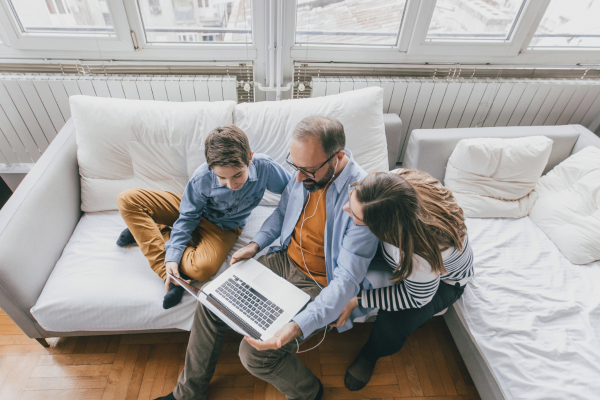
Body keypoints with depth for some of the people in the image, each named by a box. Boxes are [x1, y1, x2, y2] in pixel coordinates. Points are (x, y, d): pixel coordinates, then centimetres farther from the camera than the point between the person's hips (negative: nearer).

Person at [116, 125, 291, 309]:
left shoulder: (264, 166, -31)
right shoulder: (202, 179, -28)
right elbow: (188, 217, -13)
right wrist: (172, 256, -23)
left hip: (223, 226, 0)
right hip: (195, 210, 1)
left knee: (202, 269, -33)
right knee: (127, 199, -16)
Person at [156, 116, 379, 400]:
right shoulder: (307, 172, -7)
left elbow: (347, 280, -27)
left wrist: (298, 326, -36)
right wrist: (256, 244, -1)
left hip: (320, 285, -6)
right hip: (284, 259, 7)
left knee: (255, 353, -18)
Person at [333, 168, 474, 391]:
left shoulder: (421, 256, -47)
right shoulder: (396, 180, -34)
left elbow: (417, 297, -25)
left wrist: (356, 301, -25)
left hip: (443, 281, -5)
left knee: (391, 325, -23)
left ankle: (370, 356, 14)